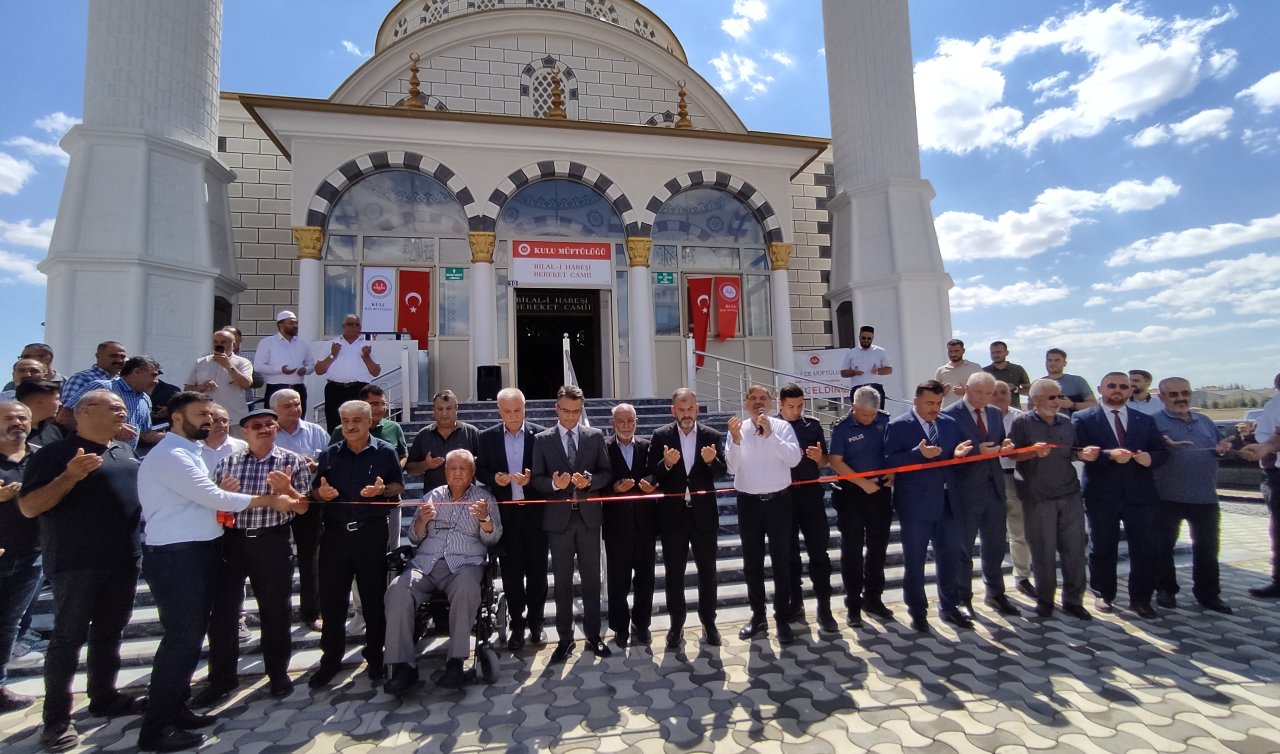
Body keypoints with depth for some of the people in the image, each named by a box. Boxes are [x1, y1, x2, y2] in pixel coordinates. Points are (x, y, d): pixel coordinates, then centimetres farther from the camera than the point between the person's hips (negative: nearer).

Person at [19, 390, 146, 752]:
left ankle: (104, 697, 28)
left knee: (110, 632, 15)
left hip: (124, 560, 6)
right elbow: (28, 507, -14)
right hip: (77, 562, -6)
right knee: (69, 637, 3)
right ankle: (57, 718, 14)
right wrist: (71, 476, -27)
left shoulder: (125, 451, 12)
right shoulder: (56, 452, -9)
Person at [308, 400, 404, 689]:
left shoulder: (385, 452, 1)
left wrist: (382, 489, -18)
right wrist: (322, 493, -11)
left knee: (373, 597, 7)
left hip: (372, 533, -2)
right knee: (331, 599, 8)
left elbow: (399, 486, 2)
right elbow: (315, 491, 12)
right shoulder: (329, 454, 9)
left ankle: (375, 657, 23)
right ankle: (331, 658, 25)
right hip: (335, 533, 3)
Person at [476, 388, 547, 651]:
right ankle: (517, 625, 24)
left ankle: (535, 622, 27)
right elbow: (480, 470, 5)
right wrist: (494, 478, -15)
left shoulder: (540, 434, -3)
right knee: (511, 572, 9)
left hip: (534, 511, -1)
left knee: (537, 570, 9)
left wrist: (532, 478, -20)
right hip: (505, 513, 1)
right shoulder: (488, 437, 2)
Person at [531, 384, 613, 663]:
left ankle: (593, 636, 25)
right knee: (562, 582, 10)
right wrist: (554, 484, -21)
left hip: (589, 516, 1)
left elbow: (607, 473, 3)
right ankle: (565, 638, 23)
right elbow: (536, 480, -2)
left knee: (591, 580, 10)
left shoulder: (595, 436, 3)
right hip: (558, 518, -1)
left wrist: (590, 480, -17)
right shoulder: (542, 439, 1)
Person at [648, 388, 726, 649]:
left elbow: (722, 472, -4)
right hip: (672, 514, -1)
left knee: (707, 571, 12)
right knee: (674, 574, 10)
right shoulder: (660, 436, -3)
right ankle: (676, 625, 25)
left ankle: (709, 623, 30)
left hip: (704, 513, 1)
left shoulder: (713, 436, 0)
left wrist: (712, 461, -25)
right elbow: (652, 475, -8)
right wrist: (666, 464, -28)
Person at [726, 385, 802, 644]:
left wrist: (770, 434, -24)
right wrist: (736, 440, -21)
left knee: (781, 562, 8)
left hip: (778, 500, -2)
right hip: (748, 502, 2)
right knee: (752, 563, 13)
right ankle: (758, 616, 29)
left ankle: (783, 619, 21)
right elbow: (732, 467, -6)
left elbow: (794, 458, -17)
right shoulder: (737, 428, 0)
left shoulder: (782, 427, -4)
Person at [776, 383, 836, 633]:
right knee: (789, 553, 10)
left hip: (810, 494, 1)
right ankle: (796, 605, 23)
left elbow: (823, 463, 11)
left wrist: (819, 457, -11)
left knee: (818, 551, 2)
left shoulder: (813, 426, 5)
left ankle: (824, 608, 12)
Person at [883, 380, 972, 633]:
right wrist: (919, 453, -27)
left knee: (950, 557, 16)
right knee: (914, 561, 8)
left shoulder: (949, 423, 9)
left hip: (948, 502, 5)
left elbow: (955, 456, 12)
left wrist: (958, 454, -10)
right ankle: (917, 611, 24)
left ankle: (949, 607, 35)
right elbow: (890, 461, -15)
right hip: (915, 505, -5)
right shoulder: (898, 426, -8)